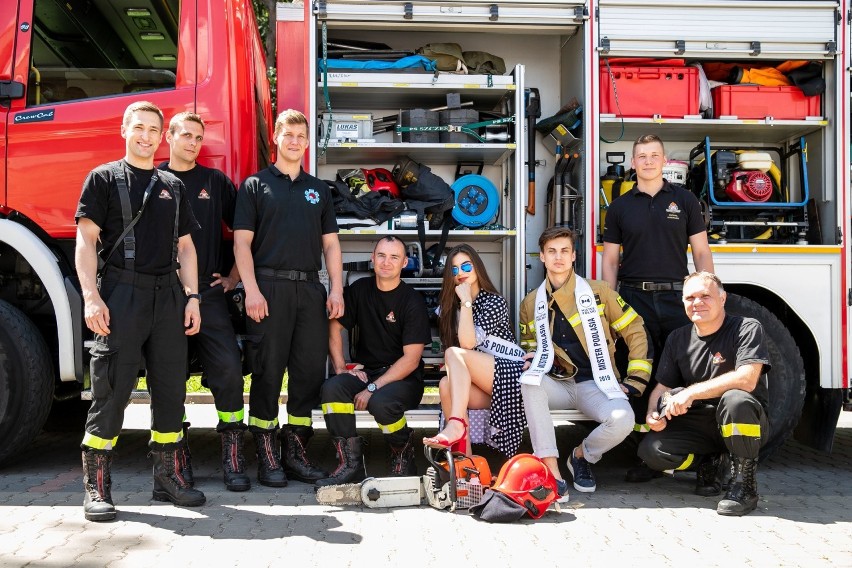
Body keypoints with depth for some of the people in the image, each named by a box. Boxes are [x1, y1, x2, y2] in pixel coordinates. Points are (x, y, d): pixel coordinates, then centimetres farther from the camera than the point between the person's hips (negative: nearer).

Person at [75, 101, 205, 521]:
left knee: (170, 388, 7)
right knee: (111, 391, -4)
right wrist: (91, 297, -14)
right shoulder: (104, 178, 4)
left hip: (168, 296, 5)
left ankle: (167, 476, 19)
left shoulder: (173, 186, 17)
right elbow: (85, 240, -4)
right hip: (121, 296, -5)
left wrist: (192, 296, 7)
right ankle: (96, 486, 4)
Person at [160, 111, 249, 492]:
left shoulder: (216, 182, 11)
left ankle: (232, 458, 3)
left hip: (208, 293, 1)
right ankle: (178, 458, 16)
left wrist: (234, 277, 8)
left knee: (228, 369, -7)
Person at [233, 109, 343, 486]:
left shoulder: (318, 190, 18)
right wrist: (251, 291, -12)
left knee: (310, 372, 4)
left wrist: (336, 290, 4)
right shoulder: (255, 185, 6)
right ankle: (266, 456, 7)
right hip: (269, 287, -4)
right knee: (267, 373, -2)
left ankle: (295, 451, 15)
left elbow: (330, 243, 15)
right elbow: (242, 242, -1)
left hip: (310, 289, 4)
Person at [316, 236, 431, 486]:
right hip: (364, 372, 4)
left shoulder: (413, 301, -7)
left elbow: (411, 360, -13)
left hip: (402, 378, -4)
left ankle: (404, 455, -4)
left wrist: (373, 388, -20)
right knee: (332, 388, -27)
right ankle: (351, 463, -19)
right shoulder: (360, 289, 8)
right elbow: (335, 326, 10)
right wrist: (341, 367, -5)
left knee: (381, 403, -36)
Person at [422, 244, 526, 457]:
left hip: (511, 375, -5)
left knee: (454, 353, -27)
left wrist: (466, 301, -13)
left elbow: (468, 343, -17)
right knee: (446, 385, -27)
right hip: (481, 384, 5)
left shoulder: (495, 302, -4)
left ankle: (456, 425, -44)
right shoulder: (451, 306, 14)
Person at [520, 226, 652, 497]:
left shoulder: (598, 291, 3)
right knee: (528, 383, -34)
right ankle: (553, 473, -30)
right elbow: (528, 348, 23)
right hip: (557, 384, 1)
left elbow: (635, 332, 6)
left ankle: (582, 455, 3)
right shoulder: (531, 303, 12)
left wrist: (635, 382, -1)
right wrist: (531, 364, -2)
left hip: (595, 384, -1)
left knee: (622, 420, -33)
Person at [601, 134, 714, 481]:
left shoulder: (684, 200, 9)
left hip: (677, 298, 0)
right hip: (634, 299, 1)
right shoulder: (620, 207, 11)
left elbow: (701, 251, 7)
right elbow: (610, 260, 10)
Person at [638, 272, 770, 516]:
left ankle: (744, 482, -19)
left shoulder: (747, 329, -11)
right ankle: (707, 463, 10)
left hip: (742, 423, -4)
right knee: (650, 449, -20)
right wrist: (654, 413, -13)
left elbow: (746, 379, -26)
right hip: (698, 423, 5)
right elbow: (663, 386, 10)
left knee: (735, 400, -39)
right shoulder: (678, 339, 6)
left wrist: (691, 392, -30)